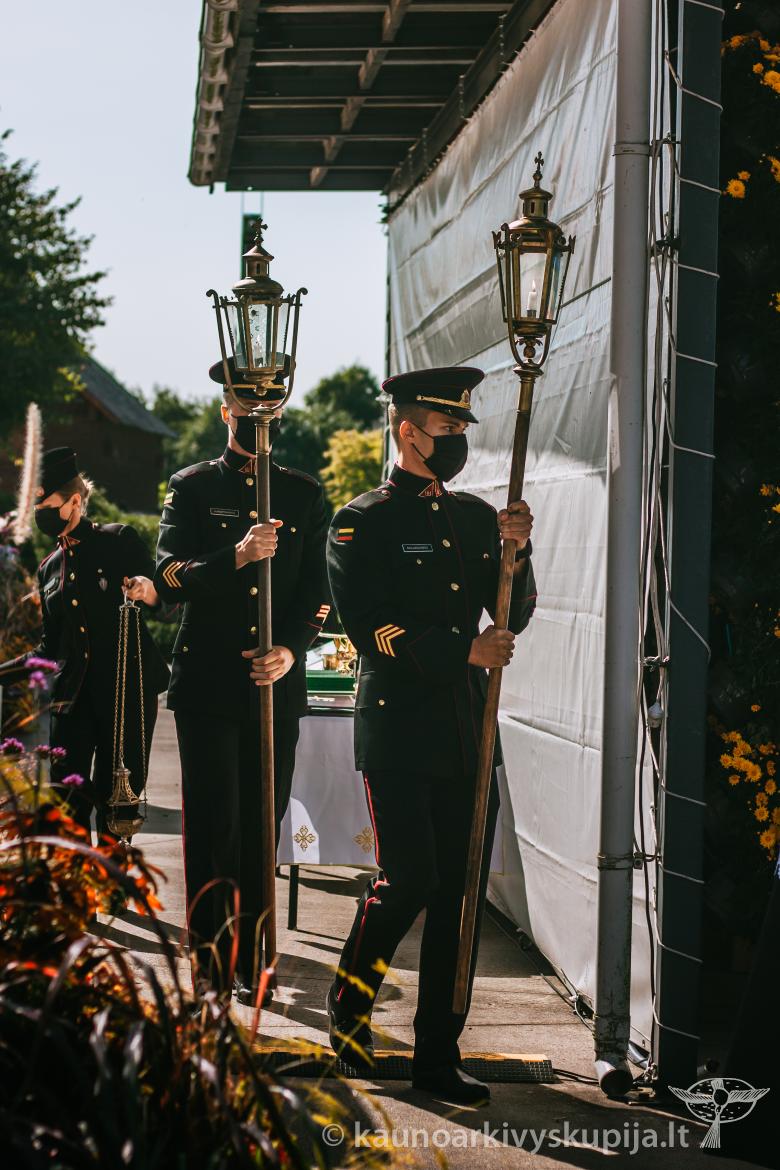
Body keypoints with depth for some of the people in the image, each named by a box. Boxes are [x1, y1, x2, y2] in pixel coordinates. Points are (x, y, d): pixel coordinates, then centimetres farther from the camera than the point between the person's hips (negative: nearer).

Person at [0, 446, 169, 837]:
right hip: (73, 698, 4)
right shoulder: (49, 569, 16)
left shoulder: (119, 540, 2)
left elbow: (159, 594, -5)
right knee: (67, 809, -4)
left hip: (128, 690, -4)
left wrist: (149, 592, -27)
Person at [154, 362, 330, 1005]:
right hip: (208, 685, -2)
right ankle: (208, 955, 4)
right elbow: (170, 577, -6)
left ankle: (251, 961, 12)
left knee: (262, 828, 5)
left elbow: (317, 591, 8)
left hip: (278, 685, 2)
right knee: (215, 825, -5)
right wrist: (236, 556, -23)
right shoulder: (191, 488, 6)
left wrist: (290, 650, -10)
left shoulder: (305, 494, 12)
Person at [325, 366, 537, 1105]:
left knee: (461, 895, 4)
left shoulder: (476, 517, 14)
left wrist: (516, 552, -6)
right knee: (408, 878, -11)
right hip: (398, 730, -5)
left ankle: (438, 1057, 13)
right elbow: (372, 629, -11)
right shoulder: (361, 523, -2)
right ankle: (351, 995, 18)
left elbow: (513, 618, 11)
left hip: (468, 732, 5)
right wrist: (464, 651, -15)